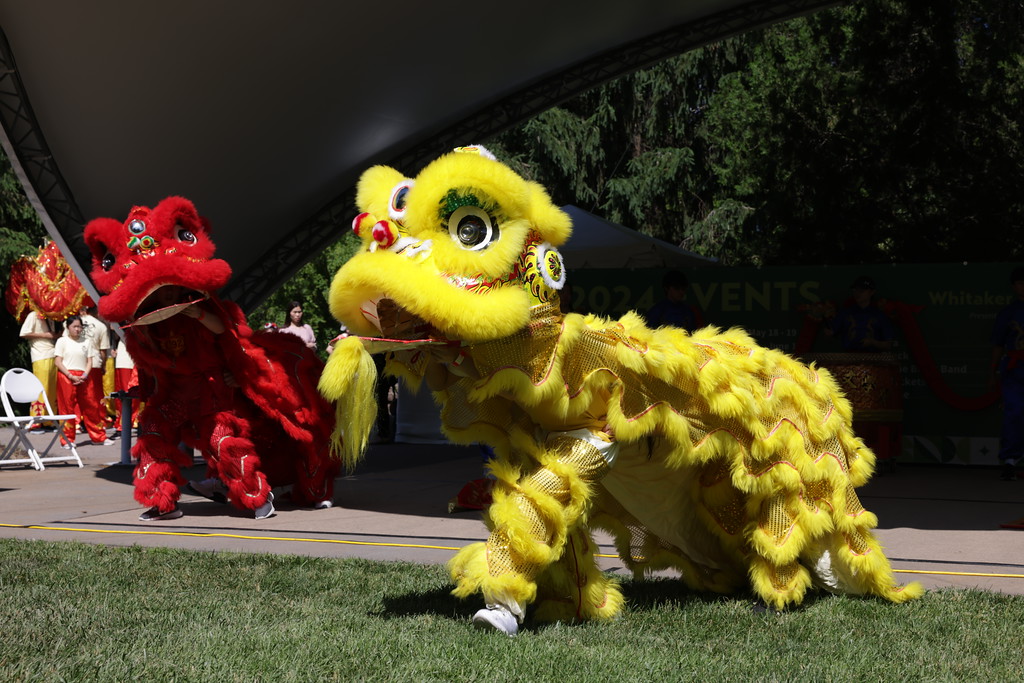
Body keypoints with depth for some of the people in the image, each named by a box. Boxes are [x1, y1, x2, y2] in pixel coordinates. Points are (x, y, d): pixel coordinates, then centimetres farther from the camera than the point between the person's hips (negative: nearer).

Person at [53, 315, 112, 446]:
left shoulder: (87, 341, 14)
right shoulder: (62, 341, 5)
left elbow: (90, 361, 10)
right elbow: (57, 361, -2)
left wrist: (84, 375, -8)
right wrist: (71, 376, -13)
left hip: (83, 378, 3)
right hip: (66, 376, -3)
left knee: (91, 406, 3)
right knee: (68, 407, -4)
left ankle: (98, 437, 10)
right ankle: (67, 439, 2)